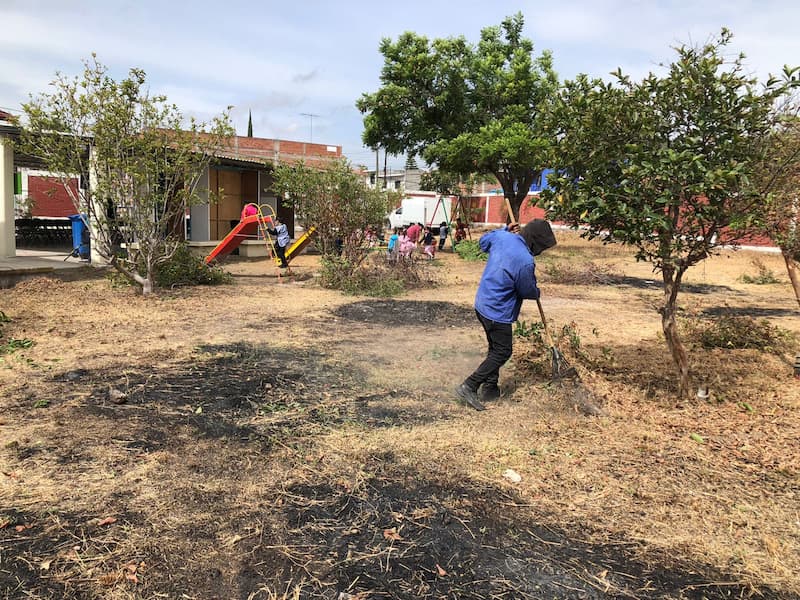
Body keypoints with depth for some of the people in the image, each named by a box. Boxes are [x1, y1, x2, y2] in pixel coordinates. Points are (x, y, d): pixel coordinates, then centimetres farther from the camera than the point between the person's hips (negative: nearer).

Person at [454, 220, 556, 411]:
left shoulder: (501, 237, -6)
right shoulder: (525, 261, -27)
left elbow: (483, 241, 19)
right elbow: (528, 291, -10)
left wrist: (505, 230, 21)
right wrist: (537, 293, 13)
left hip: (482, 304, 9)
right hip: (497, 313, -9)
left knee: (496, 348, 21)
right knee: (503, 352, 3)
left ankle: (490, 388, 28)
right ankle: (469, 387, -1)